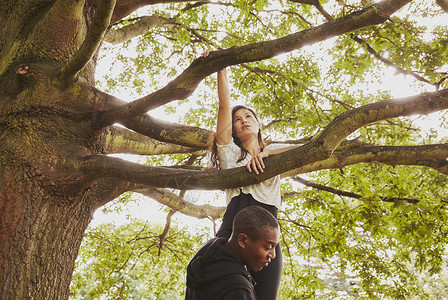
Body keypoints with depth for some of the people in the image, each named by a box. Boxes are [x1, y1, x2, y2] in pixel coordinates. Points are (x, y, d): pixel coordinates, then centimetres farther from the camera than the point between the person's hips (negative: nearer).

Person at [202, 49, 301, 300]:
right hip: (233, 228, -1)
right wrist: (221, 67, 12)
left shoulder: (274, 152, 25)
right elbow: (225, 104, 14)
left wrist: (265, 153, 1)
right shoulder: (230, 152, 20)